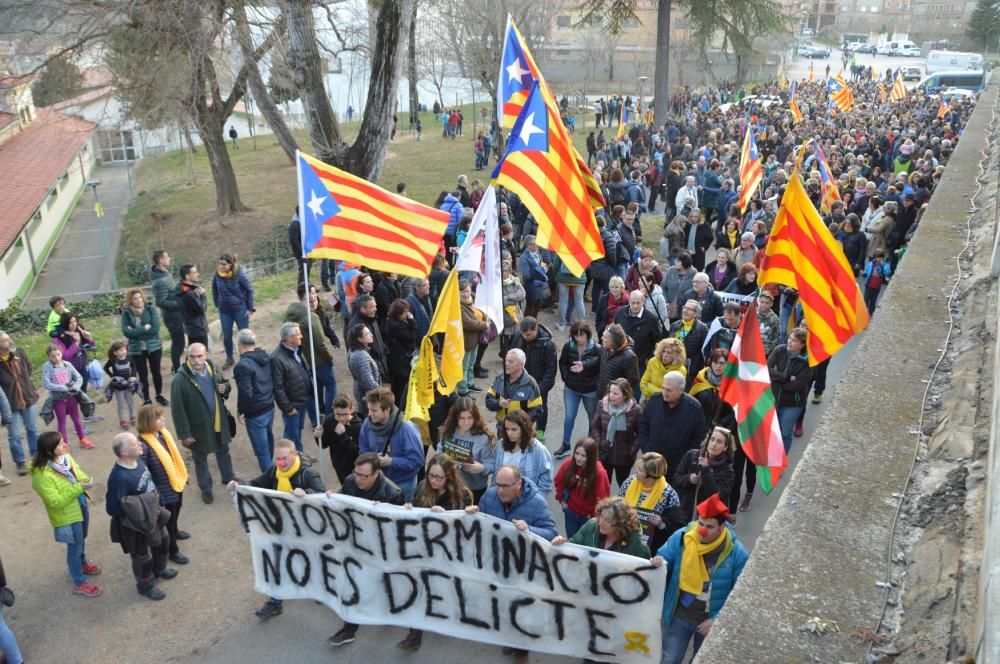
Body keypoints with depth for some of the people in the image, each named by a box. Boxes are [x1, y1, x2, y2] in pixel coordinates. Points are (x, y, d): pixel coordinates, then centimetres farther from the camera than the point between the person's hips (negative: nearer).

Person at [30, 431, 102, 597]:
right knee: (74, 547, 11)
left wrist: (85, 479, -14)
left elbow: (77, 472, 8)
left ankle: (82, 563, 56)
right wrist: (78, 488, -34)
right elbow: (55, 502, -30)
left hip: (81, 506, 7)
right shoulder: (42, 475, -31)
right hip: (67, 516, -7)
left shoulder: (65, 457, -9)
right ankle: (79, 583, 31)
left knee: (82, 540, 29)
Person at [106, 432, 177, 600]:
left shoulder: (137, 459, -12)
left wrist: (156, 505, 8)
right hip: (137, 524, -7)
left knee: (161, 542, 30)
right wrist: (135, 512, -27)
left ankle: (159, 569, 58)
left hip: (153, 514, 7)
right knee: (142, 556, 18)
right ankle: (146, 585, 45)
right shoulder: (119, 478, -37)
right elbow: (112, 509, -30)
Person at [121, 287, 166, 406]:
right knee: (143, 375, 8)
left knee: (156, 372, 12)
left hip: (154, 346, 0)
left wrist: (136, 332, -16)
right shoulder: (126, 313, -6)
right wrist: (145, 328, -18)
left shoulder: (150, 308, -7)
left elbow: (155, 328, -16)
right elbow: (126, 332, -15)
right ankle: (146, 399, 21)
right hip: (137, 349, 0)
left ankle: (159, 395, 31)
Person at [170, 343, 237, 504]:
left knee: (223, 451, 25)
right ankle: (205, 488, 39)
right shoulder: (181, 379, -25)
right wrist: (184, 434, -17)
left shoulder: (214, 368, -10)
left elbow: (224, 384, 10)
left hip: (218, 420, 5)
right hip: (198, 425, -4)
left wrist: (225, 388, -15)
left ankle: (229, 479, 49)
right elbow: (177, 409, -20)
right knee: (200, 459, 17)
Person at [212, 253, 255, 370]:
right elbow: (214, 289, 8)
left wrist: (250, 308, -9)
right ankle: (229, 359, 29)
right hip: (224, 311, 3)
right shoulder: (217, 274, -10)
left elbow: (249, 290, -10)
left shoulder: (240, 274, -20)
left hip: (240, 309, -3)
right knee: (226, 336, 9)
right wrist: (217, 304, 9)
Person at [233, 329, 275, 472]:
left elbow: (246, 394, -25)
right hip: (270, 407, 9)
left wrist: (240, 411, -10)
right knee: (267, 438, 29)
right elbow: (274, 381, 7)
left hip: (255, 414, -9)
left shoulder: (242, 365, -23)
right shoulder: (266, 356, 0)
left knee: (261, 450, 2)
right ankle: (270, 471, 51)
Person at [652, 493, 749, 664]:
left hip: (711, 620, -1)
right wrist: (659, 562, -30)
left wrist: (718, 620, -18)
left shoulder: (736, 553, -20)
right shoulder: (681, 537, -16)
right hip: (680, 614, 1)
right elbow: (663, 556, -4)